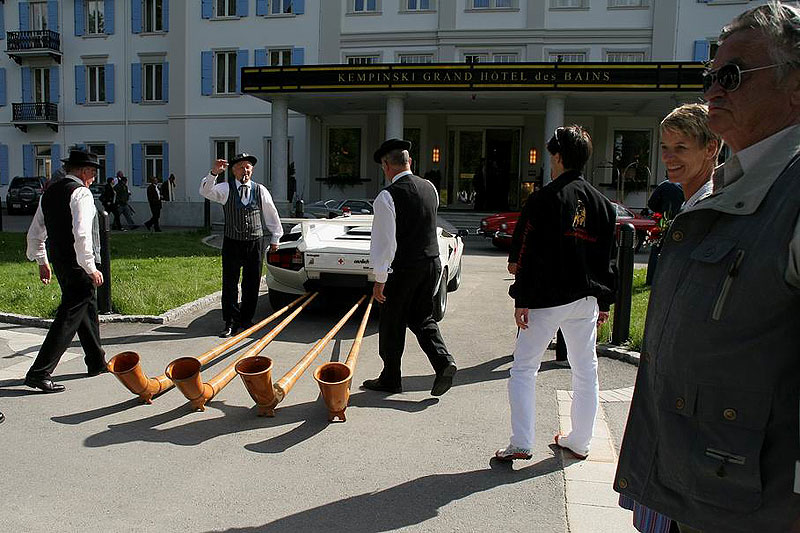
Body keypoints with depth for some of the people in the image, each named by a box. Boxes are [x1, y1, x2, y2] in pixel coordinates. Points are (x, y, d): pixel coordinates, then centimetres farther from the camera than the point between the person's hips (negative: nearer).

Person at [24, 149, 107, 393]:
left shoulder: (49, 192, 13)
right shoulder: (81, 193, -13)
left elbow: (35, 233, 18)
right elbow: (81, 234, -24)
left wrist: (42, 261, 28)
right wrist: (91, 268, -20)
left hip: (60, 263, 9)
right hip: (79, 266, -9)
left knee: (88, 311, 19)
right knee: (69, 318, -5)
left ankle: (96, 363, 31)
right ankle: (39, 373, -4)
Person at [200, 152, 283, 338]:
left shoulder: (260, 190, 4)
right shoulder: (226, 188, 1)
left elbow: (272, 215, 12)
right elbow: (206, 191, -17)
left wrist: (275, 237, 15)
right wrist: (214, 173, -33)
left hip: (255, 244, 1)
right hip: (232, 243, -1)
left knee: (252, 285, 5)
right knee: (229, 284, 0)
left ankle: (246, 321, 17)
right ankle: (230, 322, 8)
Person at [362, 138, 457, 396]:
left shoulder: (387, 196, -16)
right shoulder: (430, 188, 4)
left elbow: (384, 242, -18)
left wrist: (379, 279, -13)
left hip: (403, 268, -6)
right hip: (432, 263, 6)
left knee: (392, 323, 9)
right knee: (421, 317, 19)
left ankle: (390, 379, 21)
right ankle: (443, 361, 2)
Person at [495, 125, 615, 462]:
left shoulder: (545, 198, -10)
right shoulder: (602, 203, 9)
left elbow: (530, 254, -14)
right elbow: (607, 257, 12)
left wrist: (521, 301, -10)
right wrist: (604, 302, 18)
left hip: (547, 299, -6)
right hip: (586, 299, 6)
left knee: (523, 369, 4)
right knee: (585, 371, 15)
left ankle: (521, 444, 2)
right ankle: (579, 442, 25)